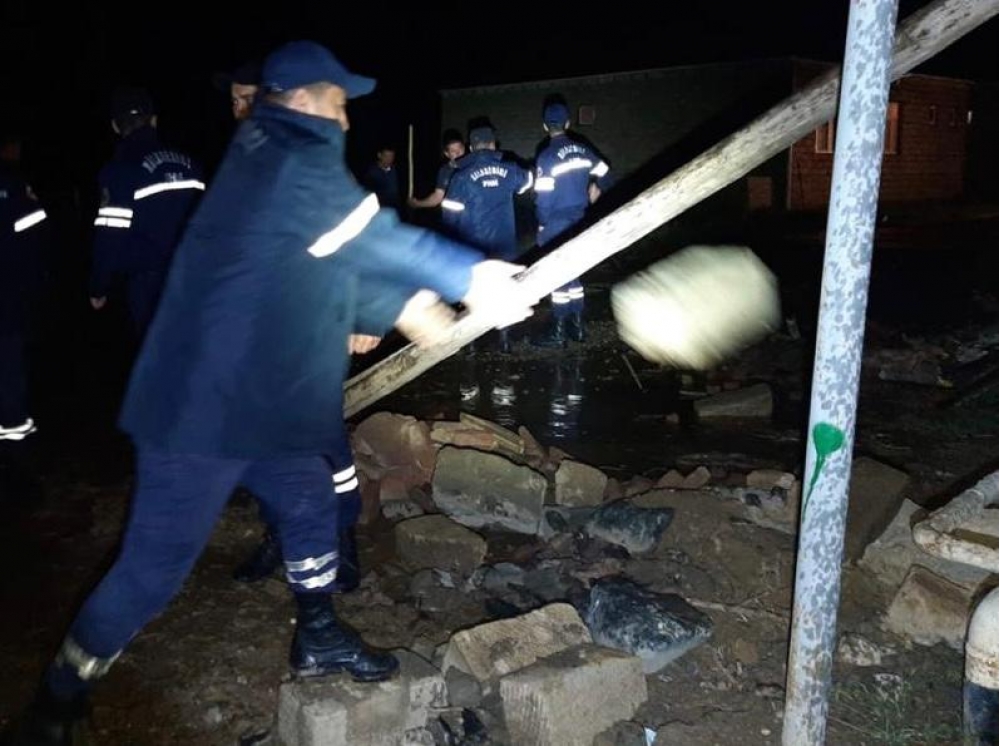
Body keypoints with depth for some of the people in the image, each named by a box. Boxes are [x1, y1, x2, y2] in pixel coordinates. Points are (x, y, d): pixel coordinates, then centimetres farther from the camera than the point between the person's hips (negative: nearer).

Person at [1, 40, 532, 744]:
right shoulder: (296, 162, -17)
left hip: (257, 397, 11)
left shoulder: (271, 158, 15)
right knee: (156, 564, -1)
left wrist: (404, 307, 11)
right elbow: (379, 242, -17)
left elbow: (337, 267, 17)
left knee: (312, 502, 19)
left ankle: (318, 636, 37)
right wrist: (473, 276, -8)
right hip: (202, 406, -11)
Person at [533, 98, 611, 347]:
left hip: (556, 224, -6)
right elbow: (604, 175, 12)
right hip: (578, 221, 6)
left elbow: (543, 197, -16)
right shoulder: (583, 150, 2)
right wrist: (596, 190, 33)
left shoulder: (547, 156, -16)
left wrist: (542, 224, -2)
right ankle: (577, 326, 22)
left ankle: (559, 332, 6)